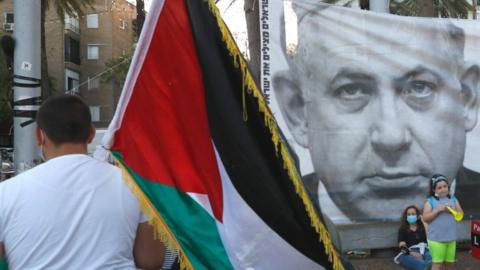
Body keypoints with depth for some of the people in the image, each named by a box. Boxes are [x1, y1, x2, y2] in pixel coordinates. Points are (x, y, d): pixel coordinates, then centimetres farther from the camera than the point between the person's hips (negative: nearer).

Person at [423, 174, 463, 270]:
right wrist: (438, 210, -18)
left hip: (451, 238, 5)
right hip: (436, 238, -5)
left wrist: (453, 210, -12)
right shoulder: (430, 201, -4)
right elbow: (425, 218, -10)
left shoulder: (453, 199, 9)